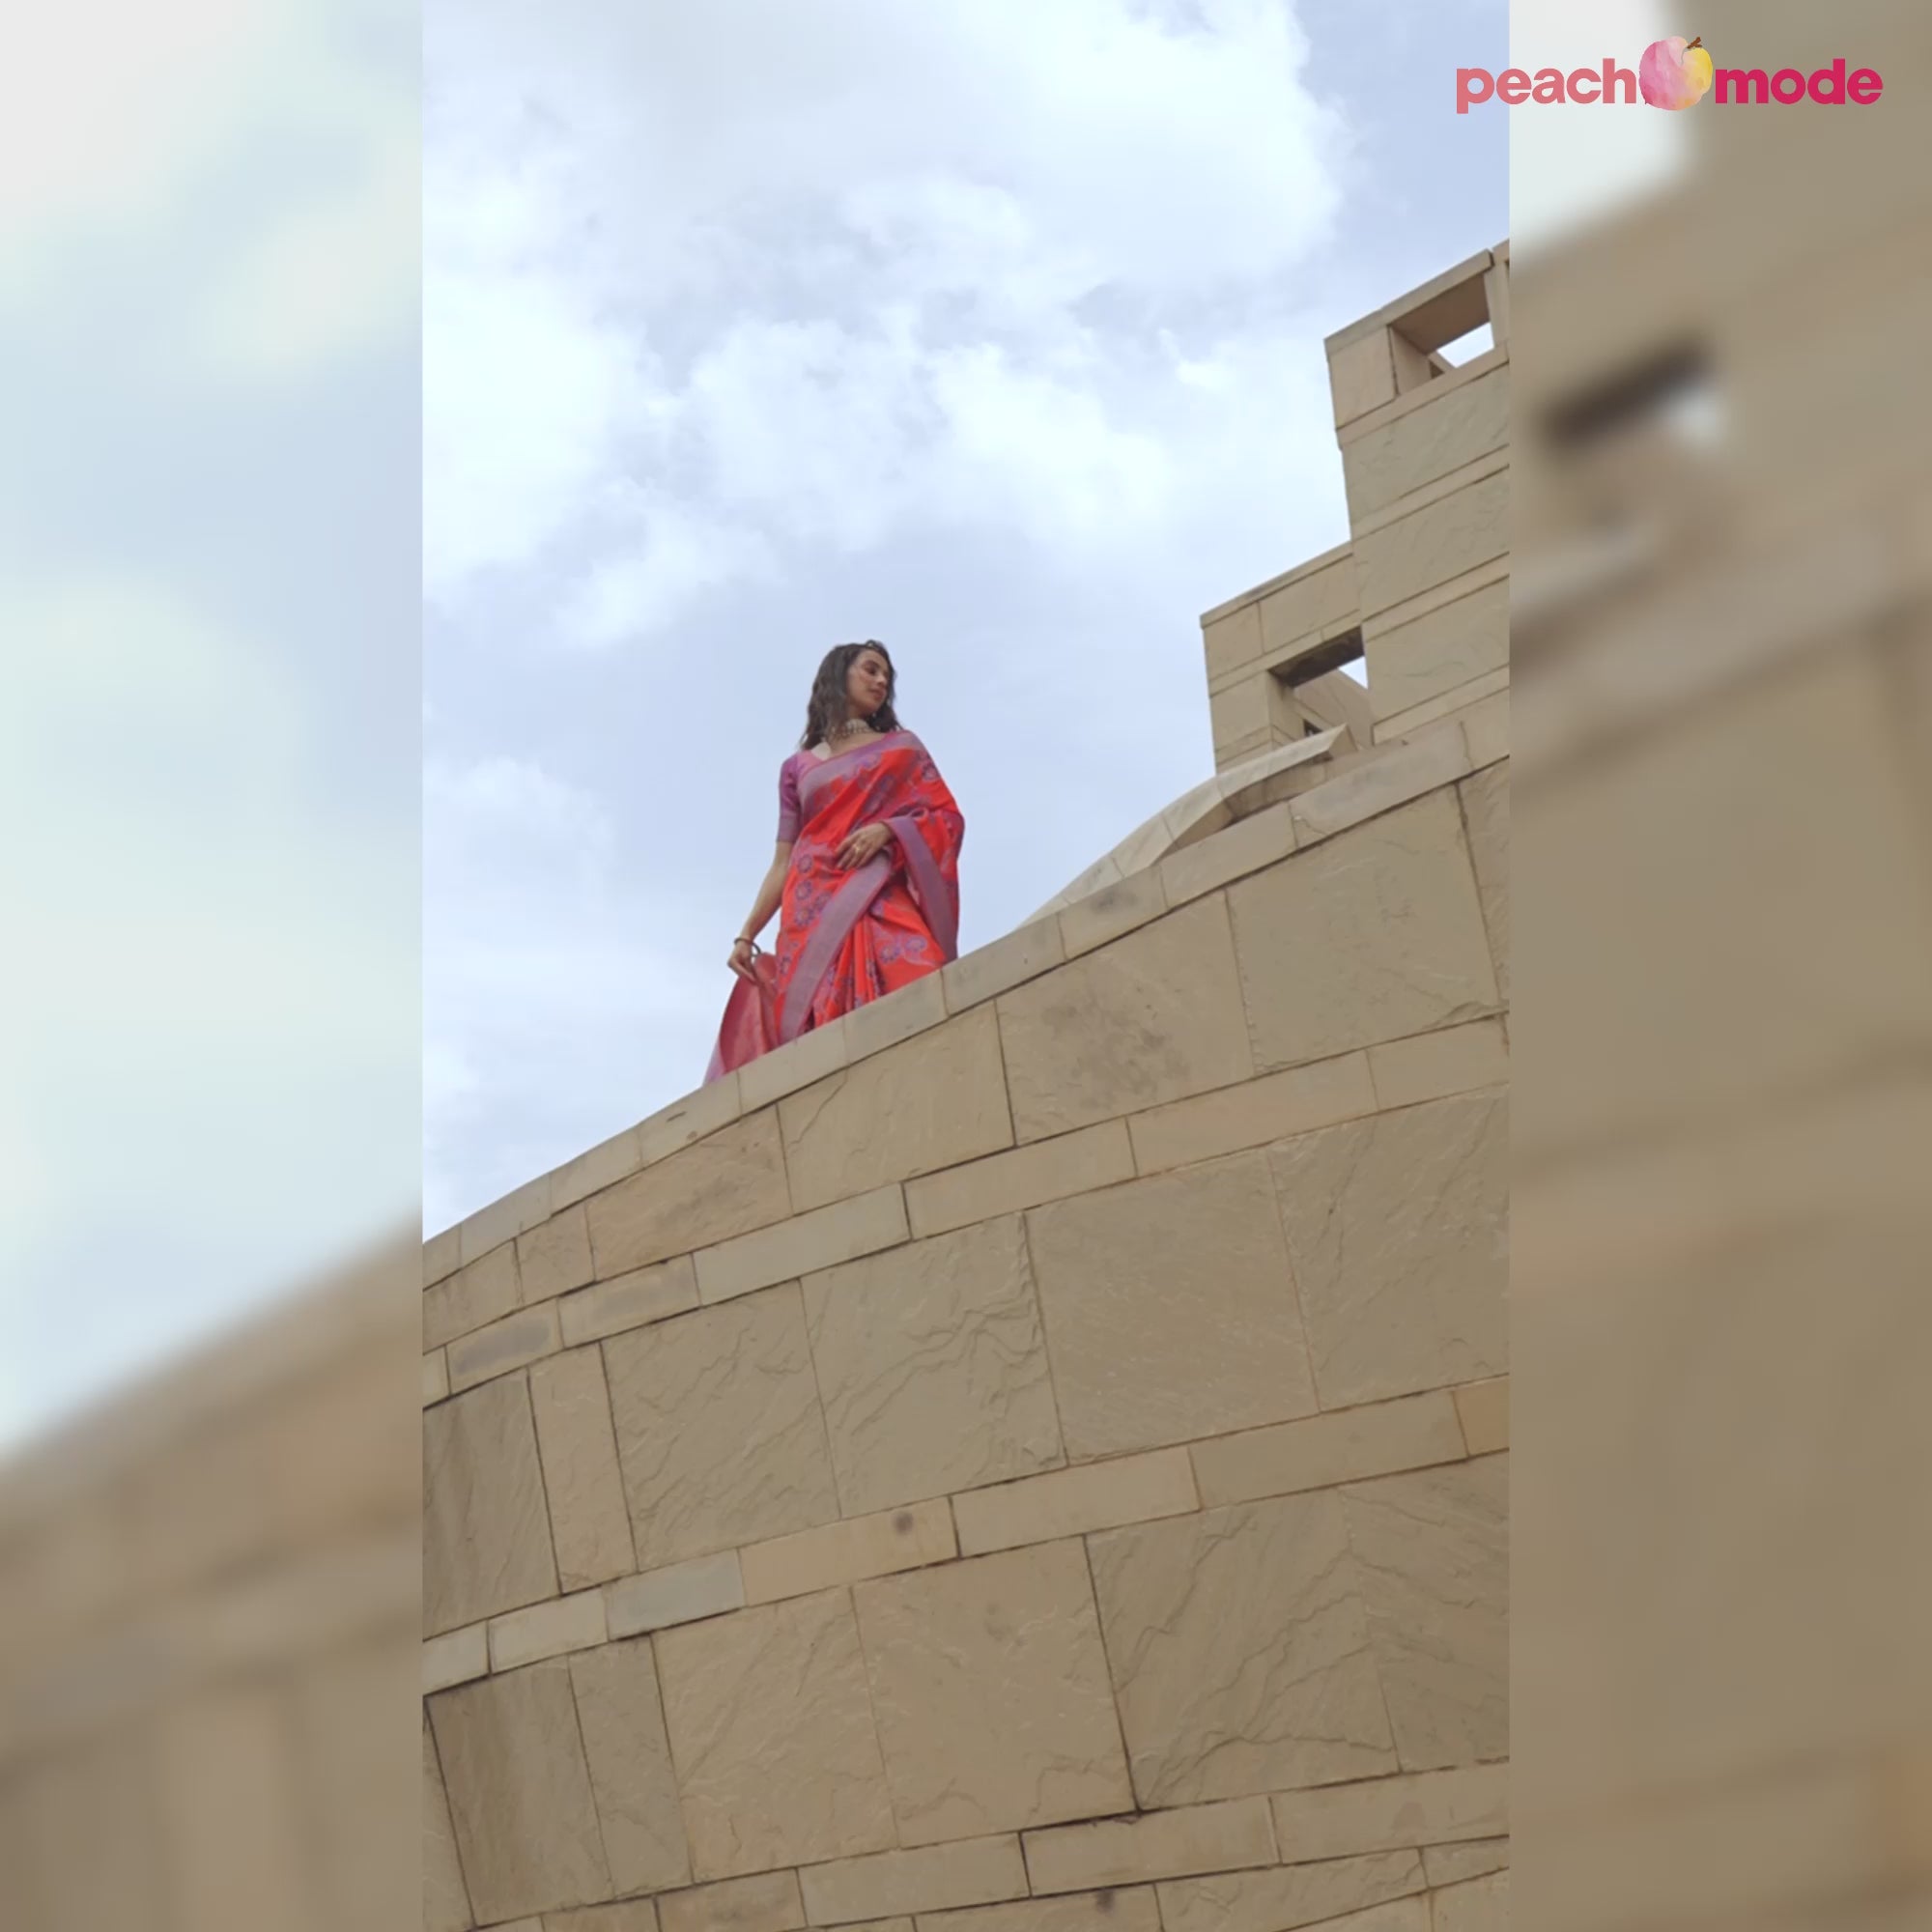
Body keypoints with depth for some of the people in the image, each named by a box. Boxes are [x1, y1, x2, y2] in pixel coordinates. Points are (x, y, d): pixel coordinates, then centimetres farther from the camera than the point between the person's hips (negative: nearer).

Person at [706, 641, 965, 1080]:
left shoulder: (903, 746, 21)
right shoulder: (797, 767, 19)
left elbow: (947, 817, 11)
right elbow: (783, 863, 16)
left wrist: (887, 829, -7)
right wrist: (746, 934, 6)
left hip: (884, 900, 0)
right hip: (816, 910, 1)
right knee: (826, 1035, -17)